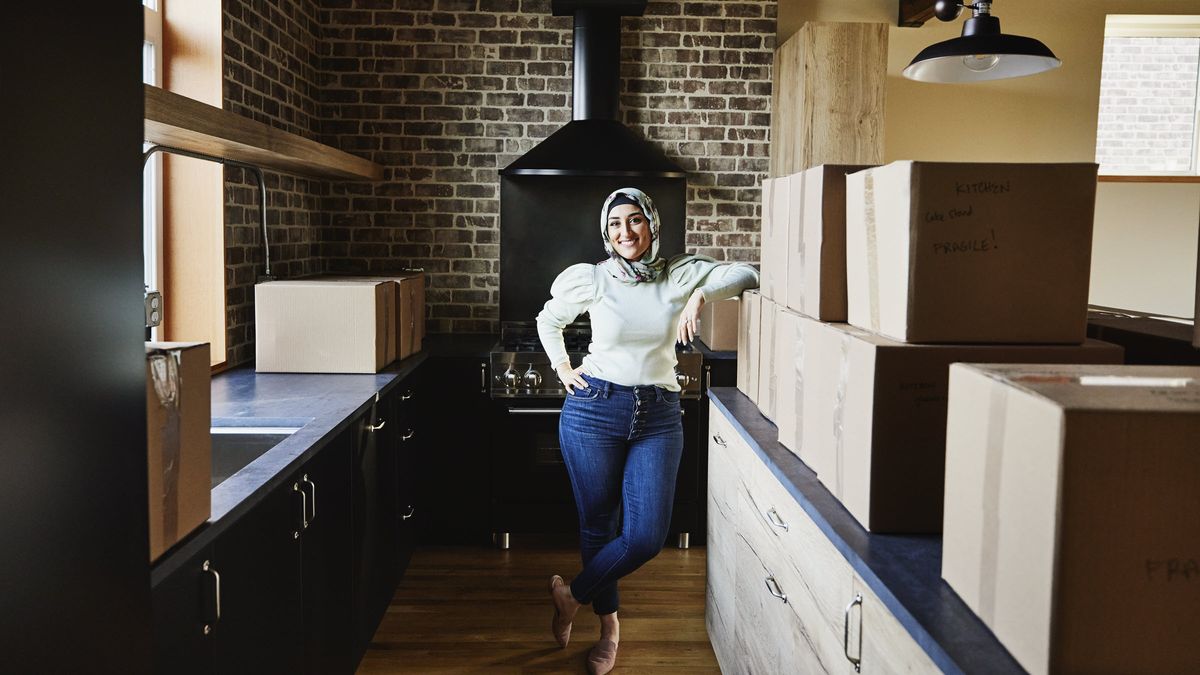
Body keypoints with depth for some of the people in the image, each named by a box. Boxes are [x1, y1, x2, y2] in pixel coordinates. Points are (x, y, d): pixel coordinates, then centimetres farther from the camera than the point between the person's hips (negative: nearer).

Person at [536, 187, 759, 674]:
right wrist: (563, 368, 7)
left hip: (658, 417, 2)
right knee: (599, 524, 8)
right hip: (594, 411, -1)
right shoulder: (591, 279, -1)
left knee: (647, 536, -4)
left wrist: (702, 293, -16)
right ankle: (608, 624, 30)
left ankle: (572, 595, 21)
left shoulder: (679, 275, 0)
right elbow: (548, 321, 16)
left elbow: (747, 274, -2)